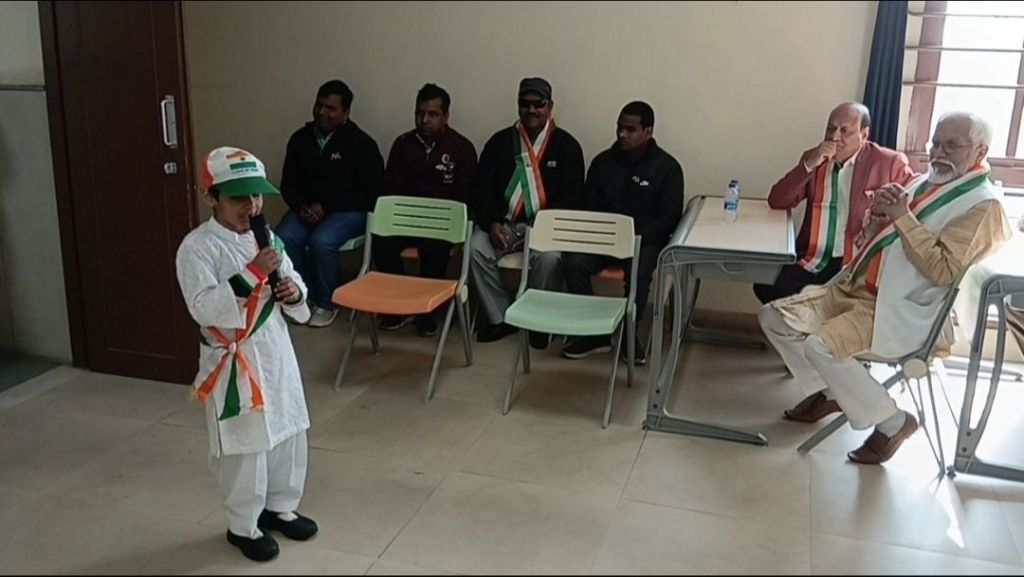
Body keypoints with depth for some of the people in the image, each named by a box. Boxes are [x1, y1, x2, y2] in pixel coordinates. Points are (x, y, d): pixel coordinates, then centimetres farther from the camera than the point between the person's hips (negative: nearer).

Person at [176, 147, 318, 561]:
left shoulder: (266, 239, 5)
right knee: (244, 448, 5)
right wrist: (252, 273, -29)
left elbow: (294, 284, 13)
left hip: (276, 351, 7)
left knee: (288, 436, 17)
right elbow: (203, 308, -24)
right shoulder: (197, 247, -15)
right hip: (233, 361, -6)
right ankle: (243, 526, 26)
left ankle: (280, 508, 39)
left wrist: (294, 292, -11)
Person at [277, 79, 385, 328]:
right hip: (307, 209, 4)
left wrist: (326, 207, -16)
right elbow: (289, 184, 12)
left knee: (322, 241, -33)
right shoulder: (300, 138, 8)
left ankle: (326, 303, -9)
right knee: (283, 239, -25)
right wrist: (302, 206, -10)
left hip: (348, 211, -4)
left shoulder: (361, 143, -6)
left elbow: (369, 192, -9)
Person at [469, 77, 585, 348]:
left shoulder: (566, 145, 3)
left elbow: (571, 196, -4)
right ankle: (499, 317, -8)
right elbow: (481, 188, 6)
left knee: (549, 256, -33)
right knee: (476, 248, -26)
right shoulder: (500, 141, 9)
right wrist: (492, 223, -12)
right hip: (504, 222, 3)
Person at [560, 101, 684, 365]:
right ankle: (593, 334, -12)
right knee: (573, 262, -26)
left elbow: (670, 218, -4)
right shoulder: (603, 161, 11)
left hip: (646, 241, -3)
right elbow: (588, 207, 13)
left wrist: (635, 234, -17)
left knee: (638, 274, -35)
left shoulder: (667, 167, 1)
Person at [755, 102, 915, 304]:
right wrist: (809, 165, -10)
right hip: (813, 259, 4)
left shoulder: (889, 163, 0)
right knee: (767, 287, -21)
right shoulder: (813, 158, 10)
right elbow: (777, 202, 2)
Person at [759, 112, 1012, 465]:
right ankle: (828, 392, 15)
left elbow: (943, 271, -22)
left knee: (820, 345, -30)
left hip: (902, 312, -8)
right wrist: (877, 215, -3)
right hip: (854, 288, 9)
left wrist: (903, 217, -20)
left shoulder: (983, 206, -9)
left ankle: (892, 422, -7)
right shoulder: (923, 184, 16)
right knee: (774, 316, -4)